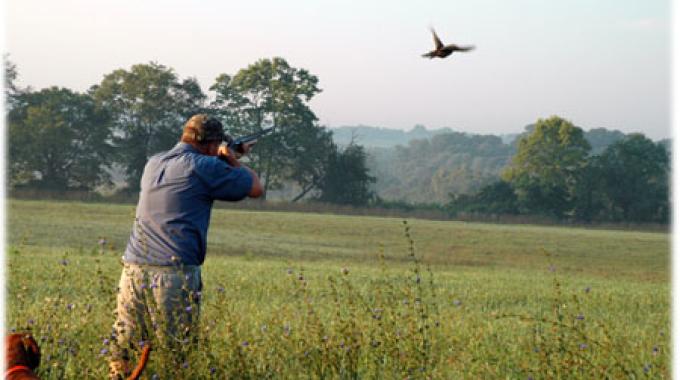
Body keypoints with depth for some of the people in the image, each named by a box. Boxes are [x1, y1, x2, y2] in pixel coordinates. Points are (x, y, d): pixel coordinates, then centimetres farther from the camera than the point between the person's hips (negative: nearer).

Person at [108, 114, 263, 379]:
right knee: (175, 355, -3)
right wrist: (233, 162, 22)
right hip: (173, 273, -6)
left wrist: (228, 162, 37)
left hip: (134, 268, 6)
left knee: (122, 350, 6)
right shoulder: (204, 167, -3)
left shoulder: (153, 164, 18)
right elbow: (255, 188, 6)